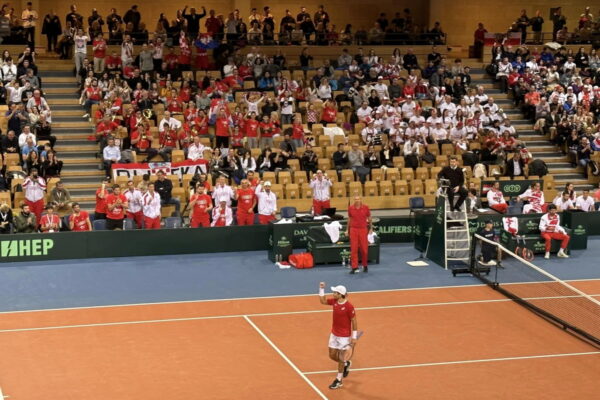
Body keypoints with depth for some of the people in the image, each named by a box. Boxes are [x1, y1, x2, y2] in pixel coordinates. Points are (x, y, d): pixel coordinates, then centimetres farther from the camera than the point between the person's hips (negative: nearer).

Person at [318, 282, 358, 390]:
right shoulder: (334, 301, -4)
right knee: (332, 355, 13)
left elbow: (354, 321, -15)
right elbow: (323, 301, 13)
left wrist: (354, 337, -15)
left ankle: (339, 380, 17)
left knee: (340, 357, 3)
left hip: (344, 336, -6)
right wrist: (321, 289, -1)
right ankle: (346, 364, 42)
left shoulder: (349, 306, -22)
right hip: (334, 334, 6)